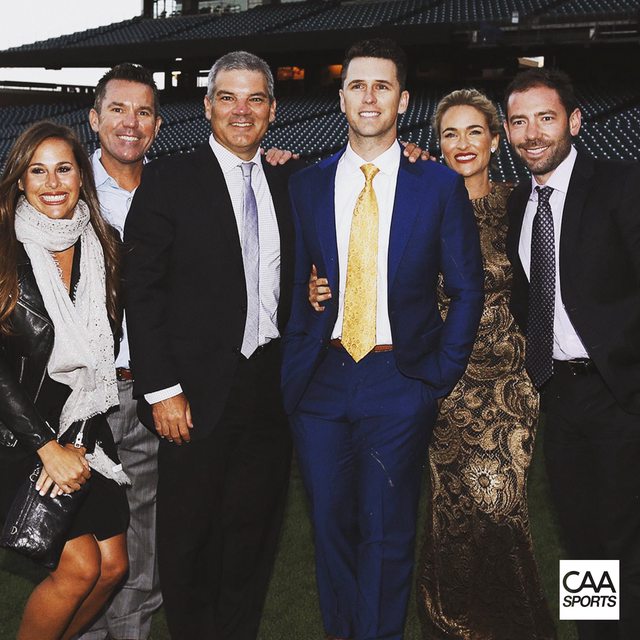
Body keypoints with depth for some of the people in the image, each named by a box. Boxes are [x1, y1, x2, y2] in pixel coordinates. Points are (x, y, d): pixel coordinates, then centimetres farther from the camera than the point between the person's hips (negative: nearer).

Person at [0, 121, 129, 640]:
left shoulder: (100, 246, 3)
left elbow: (102, 349, 6)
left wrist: (80, 442, -3)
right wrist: (48, 446, -16)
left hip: (85, 430, 5)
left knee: (113, 564, 5)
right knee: (80, 566, -9)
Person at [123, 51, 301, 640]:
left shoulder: (291, 182, 10)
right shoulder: (168, 179, -4)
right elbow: (143, 291, -8)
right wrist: (161, 388, -12)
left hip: (273, 386, 4)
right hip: (199, 392, -4)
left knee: (254, 530, 14)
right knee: (189, 536, 8)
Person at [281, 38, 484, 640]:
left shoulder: (440, 186, -1)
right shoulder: (306, 185, 6)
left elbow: (466, 289, 1)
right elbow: (294, 288, 6)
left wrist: (440, 376, -4)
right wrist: (293, 373, 0)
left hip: (400, 384, -2)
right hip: (321, 381, 3)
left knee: (387, 530, 5)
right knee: (330, 521, 13)